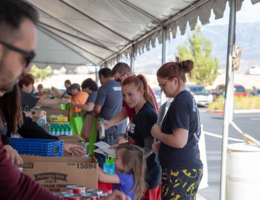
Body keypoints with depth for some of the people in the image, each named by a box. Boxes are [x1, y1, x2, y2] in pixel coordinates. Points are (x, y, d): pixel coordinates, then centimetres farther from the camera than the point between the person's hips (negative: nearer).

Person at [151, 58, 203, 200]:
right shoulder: (189, 99, 14)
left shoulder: (180, 103, -16)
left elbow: (179, 141, -24)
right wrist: (160, 145, 11)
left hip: (180, 172, -10)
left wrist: (157, 133, -8)